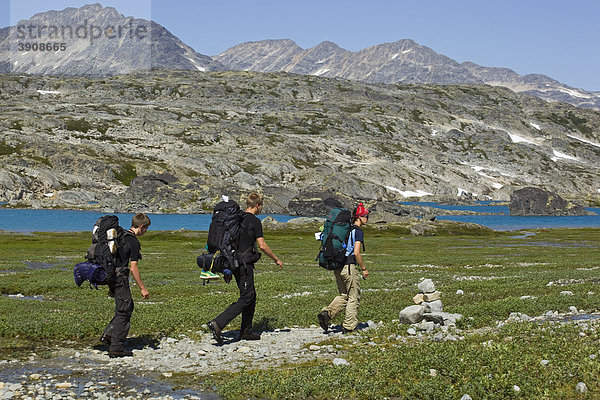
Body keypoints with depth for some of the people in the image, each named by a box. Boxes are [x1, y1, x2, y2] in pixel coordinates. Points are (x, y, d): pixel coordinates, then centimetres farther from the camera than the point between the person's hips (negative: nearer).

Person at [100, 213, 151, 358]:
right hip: (120, 279, -9)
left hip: (111, 276, 9)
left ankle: (108, 334, 15)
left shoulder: (121, 236, 12)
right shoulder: (133, 241, -14)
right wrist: (142, 288, -11)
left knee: (128, 306, 19)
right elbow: (133, 268, -17)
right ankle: (115, 348, 1)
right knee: (124, 312, -1)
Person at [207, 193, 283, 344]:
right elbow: (262, 246, -14)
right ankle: (217, 323, -18)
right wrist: (276, 260, -1)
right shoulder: (254, 221, -11)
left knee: (251, 296, 16)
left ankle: (246, 331, 17)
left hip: (234, 262, 9)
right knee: (246, 298, -7)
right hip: (245, 263, -9)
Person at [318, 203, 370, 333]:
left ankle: (326, 313, -1)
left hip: (337, 267, 8)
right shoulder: (358, 231, -9)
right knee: (354, 297, 5)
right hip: (349, 266, -8)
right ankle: (349, 326, 7)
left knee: (343, 295, 17)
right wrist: (364, 269, -7)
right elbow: (356, 253, -17)